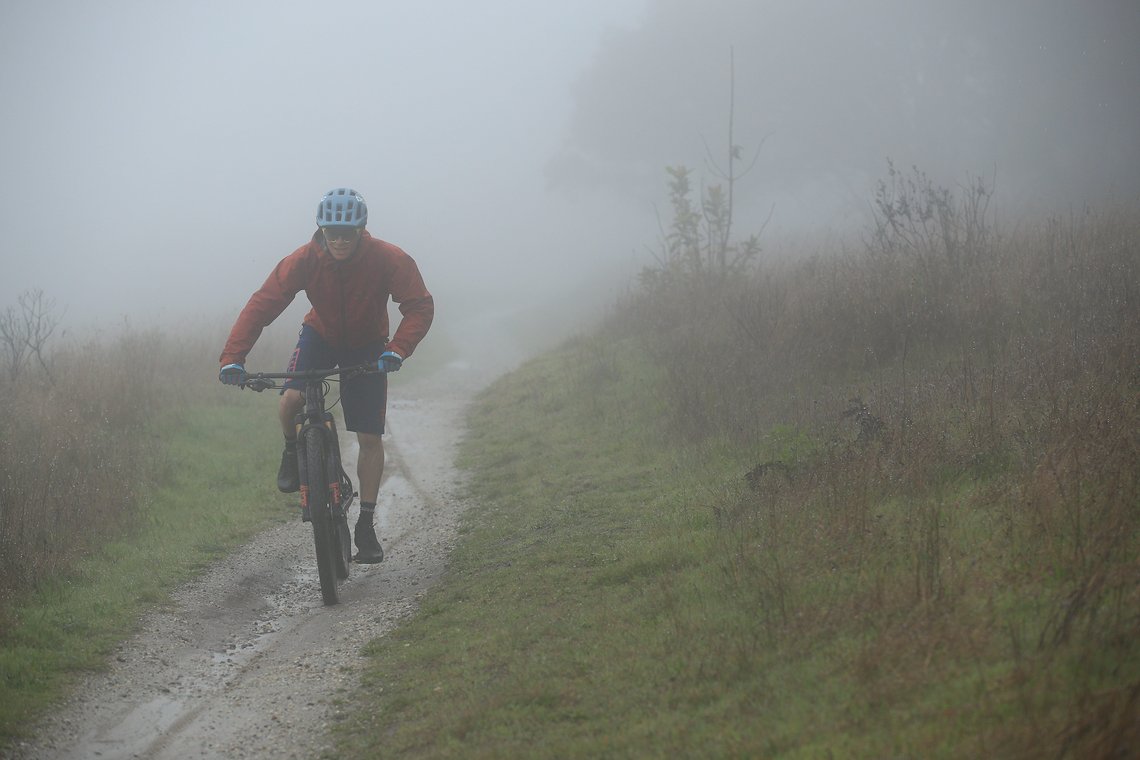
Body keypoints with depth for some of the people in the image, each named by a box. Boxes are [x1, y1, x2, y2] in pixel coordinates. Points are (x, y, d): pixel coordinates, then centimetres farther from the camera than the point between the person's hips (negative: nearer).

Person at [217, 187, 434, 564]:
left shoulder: (389, 259, -29)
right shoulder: (305, 260, -27)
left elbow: (420, 306, -26)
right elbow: (262, 305, -29)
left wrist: (397, 349, -43)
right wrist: (232, 357, -40)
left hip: (366, 347, 0)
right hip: (321, 335, 0)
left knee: (370, 437, -4)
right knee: (291, 399, -28)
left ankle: (366, 525, 8)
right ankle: (293, 450, 6)